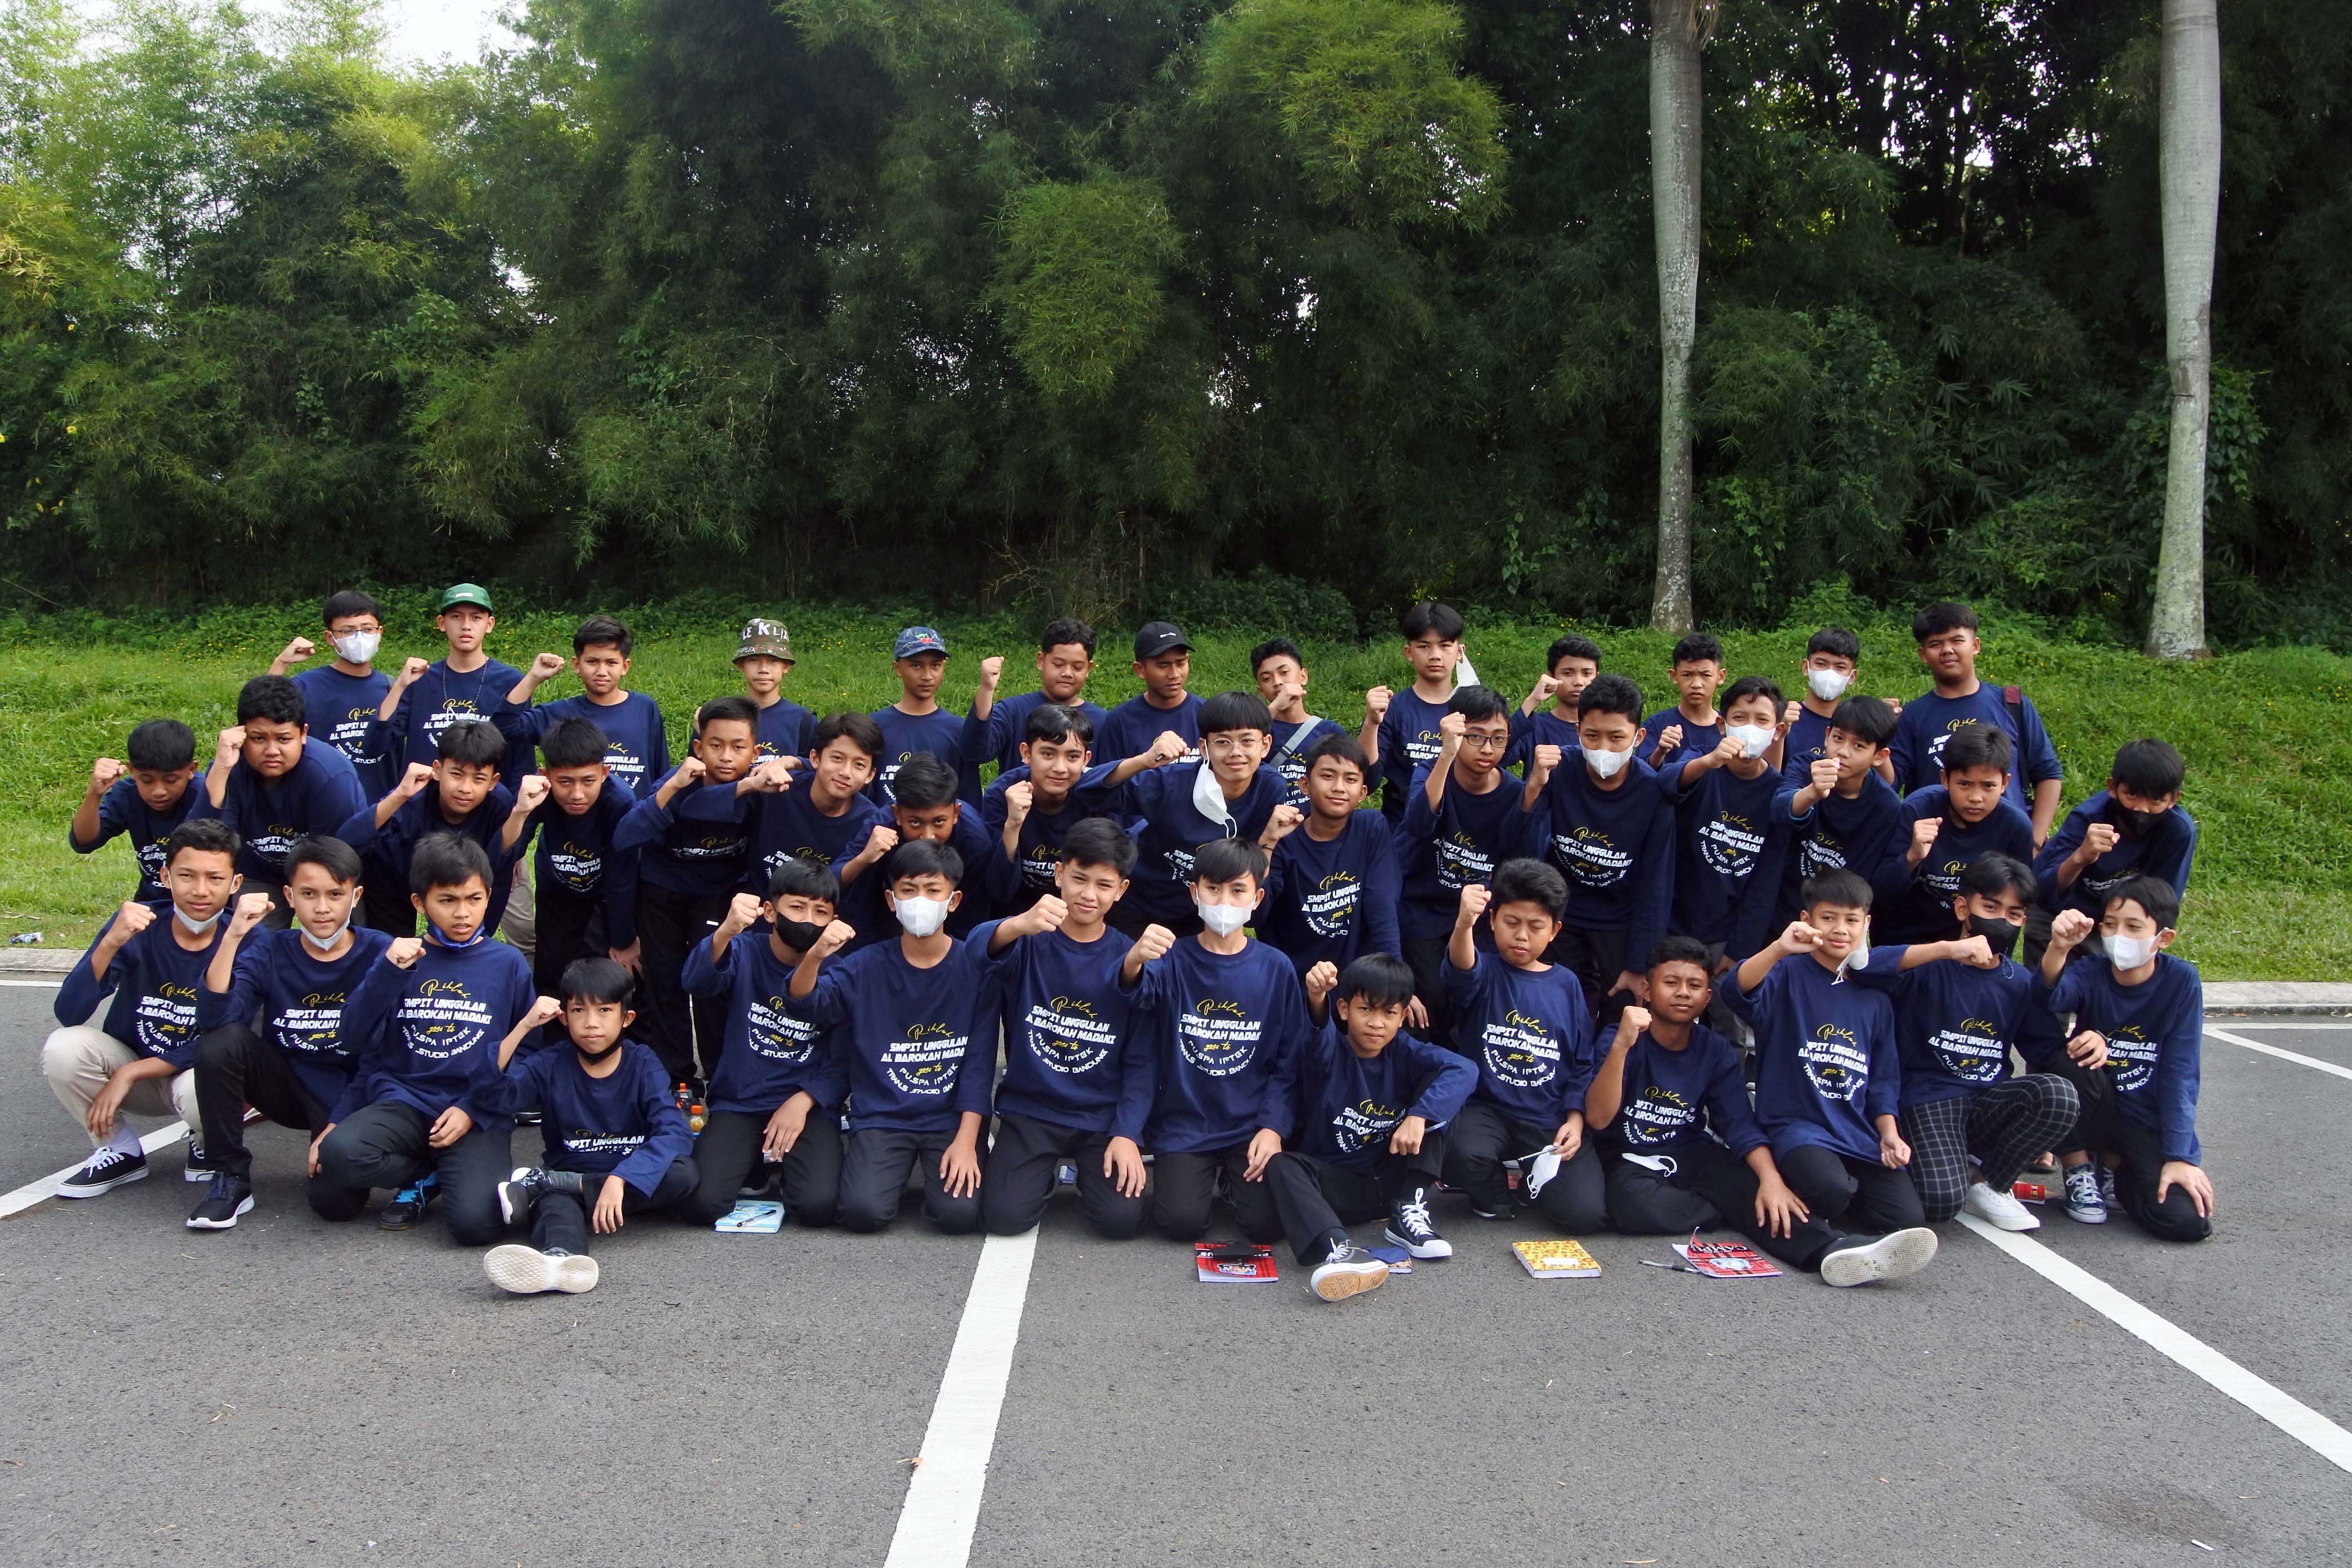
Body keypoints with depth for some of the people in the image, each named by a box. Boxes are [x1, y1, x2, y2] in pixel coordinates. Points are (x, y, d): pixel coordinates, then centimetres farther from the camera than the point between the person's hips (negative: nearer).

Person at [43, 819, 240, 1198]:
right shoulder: (135, 925, -15)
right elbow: (69, 1014, -22)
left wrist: (129, 1073, -21)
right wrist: (111, 943, -37)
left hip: (199, 1071, -3)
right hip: (128, 1064, 3)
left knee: (200, 1090, -36)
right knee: (63, 1048, -25)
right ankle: (121, 1152, -1)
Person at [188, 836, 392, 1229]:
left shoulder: (379, 953, -10)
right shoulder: (270, 951, -4)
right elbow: (214, 1019, -21)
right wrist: (233, 936, -29)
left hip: (348, 1095, -2)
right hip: (286, 1083, 3)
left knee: (339, 1198, -26)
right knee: (220, 1044, -25)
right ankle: (230, 1179, -10)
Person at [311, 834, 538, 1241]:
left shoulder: (507, 964, 7)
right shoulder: (402, 956, 10)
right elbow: (357, 1038, 2)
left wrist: (473, 1109, -5)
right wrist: (388, 972, -11)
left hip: (478, 1112, -2)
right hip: (404, 1100, 2)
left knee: (475, 1222, -26)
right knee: (338, 1152, -31)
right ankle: (430, 1176, 0)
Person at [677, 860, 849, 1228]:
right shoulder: (744, 952, -3)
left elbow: (842, 1062, -2)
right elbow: (698, 981, -27)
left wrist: (803, 1101, -18)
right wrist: (726, 931, -46)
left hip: (809, 1105, 0)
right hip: (738, 1103, 1)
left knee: (819, 1207, -24)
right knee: (699, 1205, -20)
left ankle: (788, 1165, 13)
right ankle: (761, 1165, 14)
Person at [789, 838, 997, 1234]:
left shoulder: (976, 967, -2)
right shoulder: (866, 965, 0)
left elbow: (980, 1061, -4)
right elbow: (807, 1003, -15)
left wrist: (966, 1140, -11)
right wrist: (815, 957, -36)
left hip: (953, 1117, 0)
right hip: (880, 1116, 1)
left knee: (960, 1214, -22)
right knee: (864, 1211, -22)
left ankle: (942, 1169, 12)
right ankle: (894, 1167, 12)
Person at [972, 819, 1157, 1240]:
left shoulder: (1129, 958, -2)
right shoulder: (1031, 940, -7)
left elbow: (1140, 1061, -1)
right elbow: (980, 946, -33)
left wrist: (1126, 1133, -14)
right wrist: (1021, 924, -55)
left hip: (1103, 1116, 1)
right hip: (1030, 1110, 0)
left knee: (1121, 1219, -18)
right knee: (1004, 1217, -18)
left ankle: (1088, 1170, 16)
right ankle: (1044, 1171, 16)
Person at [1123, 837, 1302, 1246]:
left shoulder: (1276, 968, 0)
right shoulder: (1174, 958, -6)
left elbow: (1288, 1060, 3)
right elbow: (1138, 993, -29)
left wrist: (1272, 1127, -8)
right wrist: (1136, 961, -52)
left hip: (1252, 1125, 1)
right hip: (1183, 1124, -1)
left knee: (1268, 1223, -15)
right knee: (1182, 1222, -17)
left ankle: (1236, 1177, 18)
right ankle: (1206, 1177, 16)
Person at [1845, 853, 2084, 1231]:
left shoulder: (2020, 983, 11)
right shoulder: (1931, 967, -6)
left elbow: (2044, 1052, 13)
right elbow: (1861, 966, -26)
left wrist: (2084, 1043, -9)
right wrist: (1947, 949, -33)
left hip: (1989, 1103, 5)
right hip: (1928, 1100, -5)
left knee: (2058, 1094, -26)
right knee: (1942, 1203, -29)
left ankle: (1988, 1185, -3)